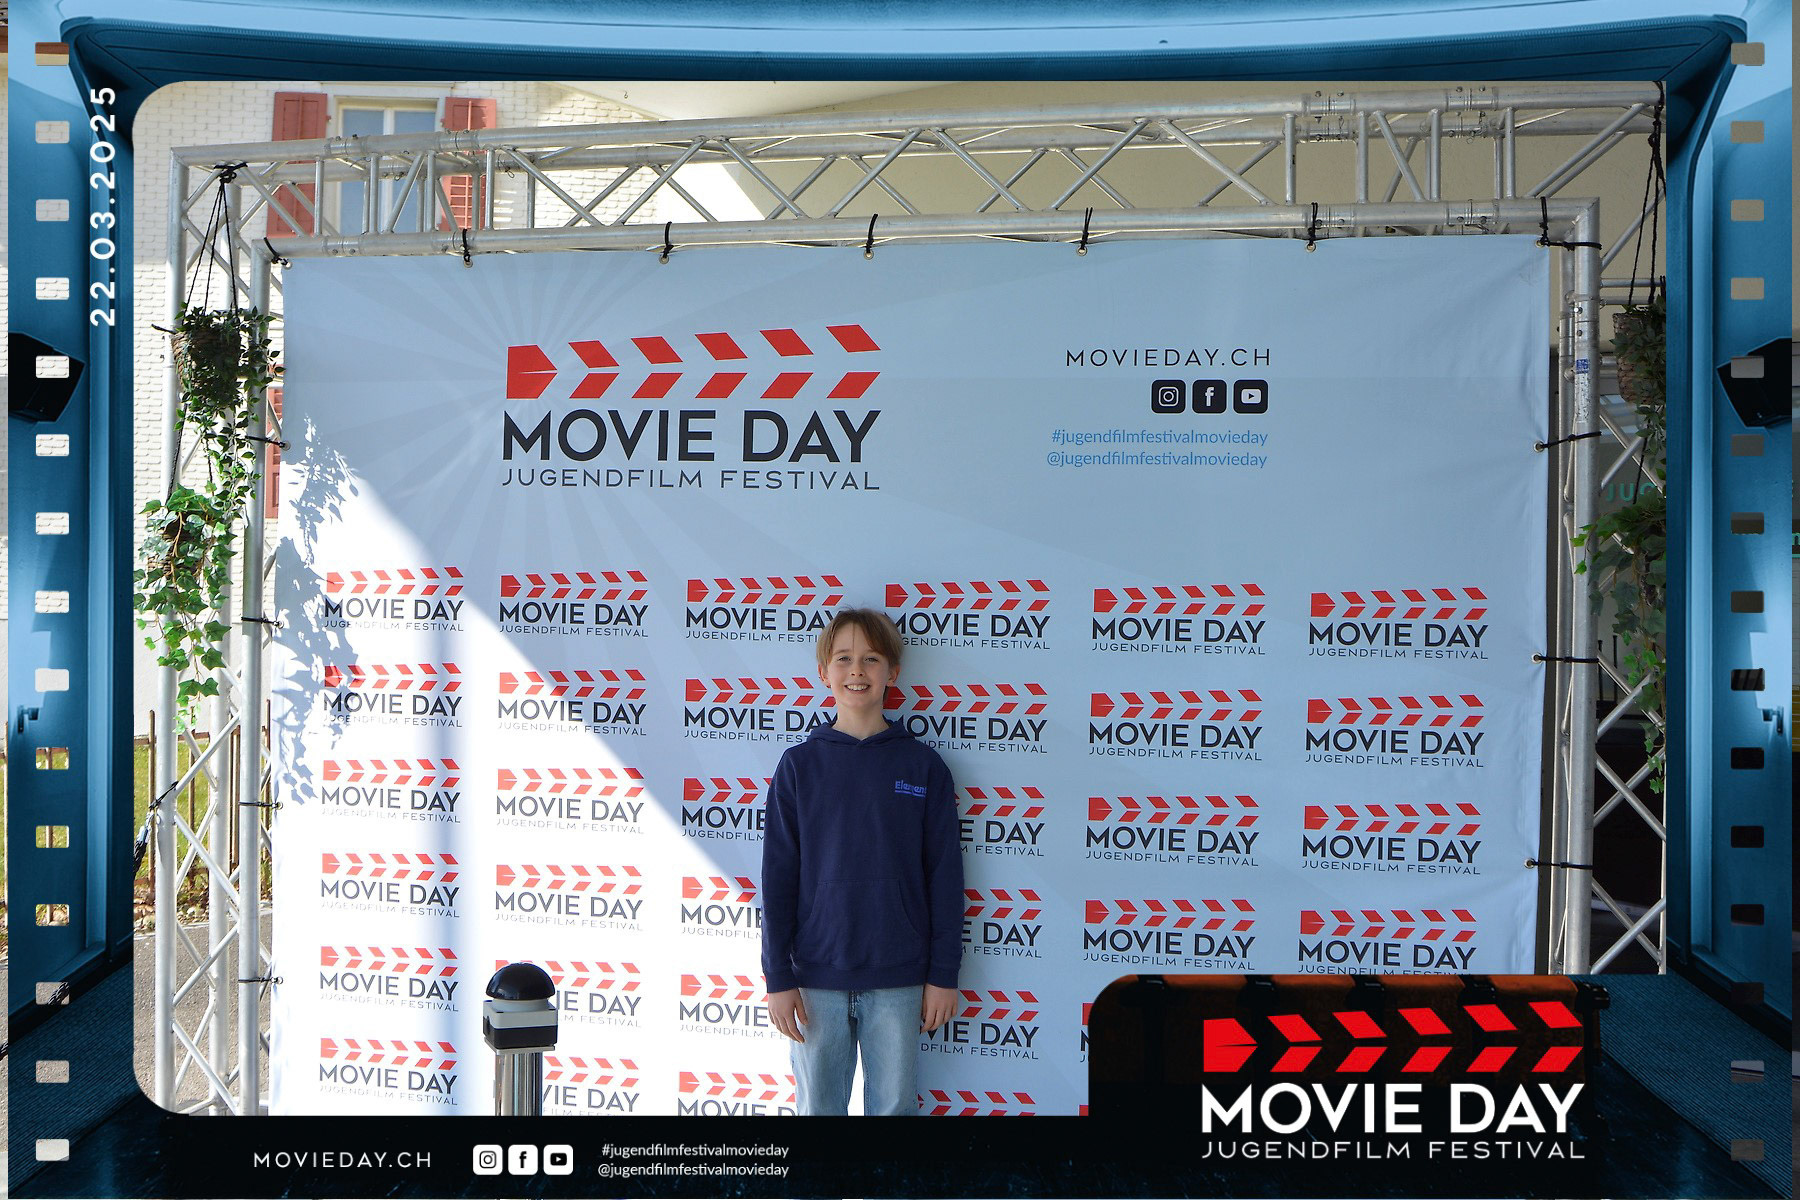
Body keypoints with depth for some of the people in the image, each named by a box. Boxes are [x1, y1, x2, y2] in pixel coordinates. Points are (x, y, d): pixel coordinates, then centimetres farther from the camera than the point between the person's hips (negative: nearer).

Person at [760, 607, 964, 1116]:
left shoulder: (923, 765, 0)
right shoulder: (799, 765, 1)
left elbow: (944, 876, 2)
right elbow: (778, 878, 1)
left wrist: (943, 974, 0)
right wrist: (778, 977, -2)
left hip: (898, 980, 0)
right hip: (816, 978, 0)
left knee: (895, 1105, 8)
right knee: (817, 1106, 10)